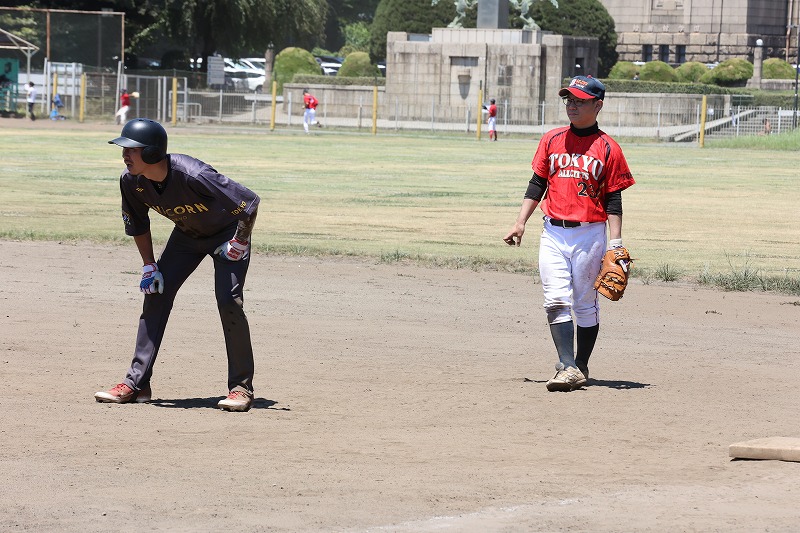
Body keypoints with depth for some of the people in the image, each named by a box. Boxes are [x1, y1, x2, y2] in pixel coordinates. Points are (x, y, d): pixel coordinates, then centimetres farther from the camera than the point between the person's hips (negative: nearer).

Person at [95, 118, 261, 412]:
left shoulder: (192, 176, -40)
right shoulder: (131, 181, -21)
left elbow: (249, 202, -33)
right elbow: (137, 224, 1)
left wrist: (238, 245, -22)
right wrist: (149, 267, -3)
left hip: (227, 232, -6)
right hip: (187, 234, 6)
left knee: (228, 301, -19)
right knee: (155, 293, -3)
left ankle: (241, 387, -7)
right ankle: (136, 384, 1)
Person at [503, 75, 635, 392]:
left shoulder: (607, 148, 0)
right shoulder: (552, 140, 10)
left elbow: (613, 200, 0)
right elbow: (537, 184, 13)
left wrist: (615, 243, -6)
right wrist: (520, 223, 4)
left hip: (590, 235, -3)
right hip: (553, 233, 3)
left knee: (585, 305, 5)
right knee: (556, 301, -9)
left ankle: (581, 367, 16)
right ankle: (567, 368, -13)